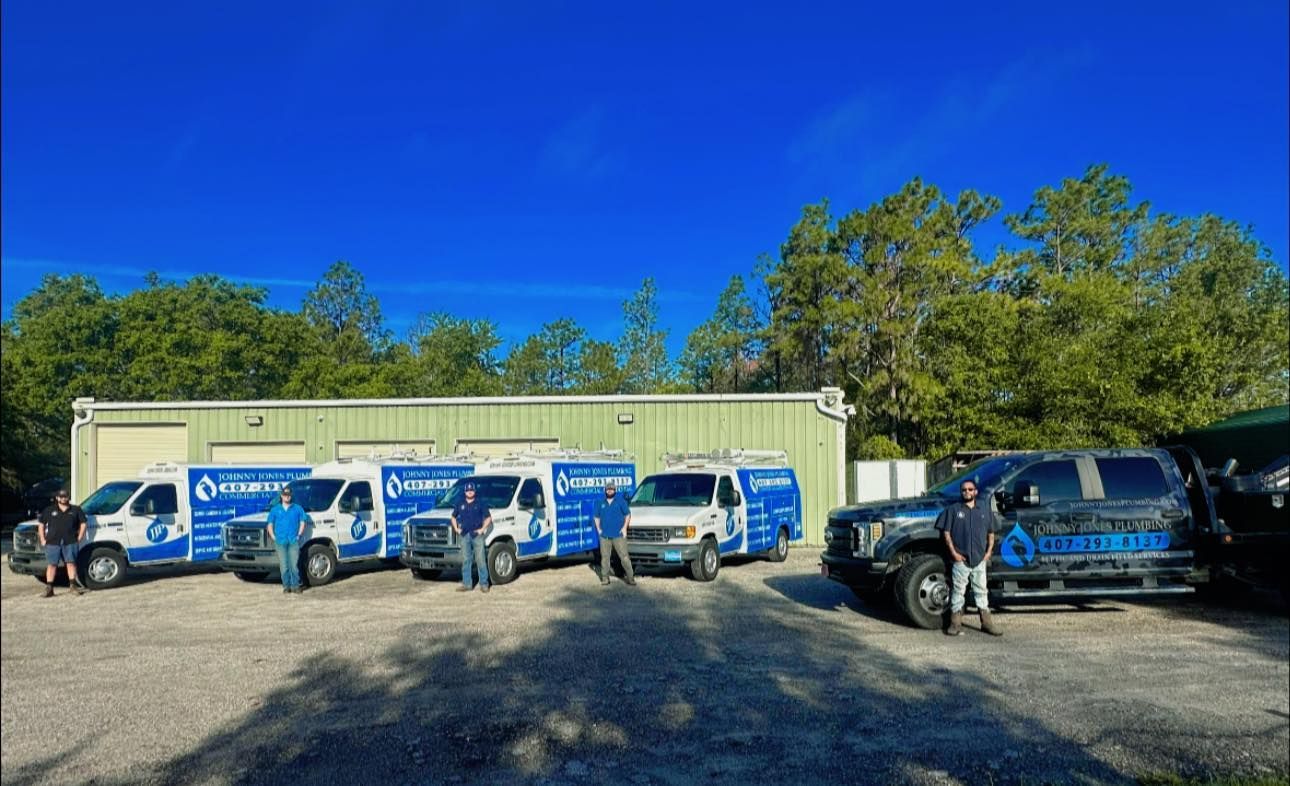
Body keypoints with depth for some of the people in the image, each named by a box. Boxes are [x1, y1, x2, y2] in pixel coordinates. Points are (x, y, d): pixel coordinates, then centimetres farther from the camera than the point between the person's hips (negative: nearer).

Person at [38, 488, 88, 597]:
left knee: (71, 563, 1)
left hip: (70, 542, 0)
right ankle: (49, 589, 4)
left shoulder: (76, 510, 9)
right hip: (52, 542, 0)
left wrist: (79, 537, 4)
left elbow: (83, 523, 13)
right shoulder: (49, 510, 10)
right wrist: (42, 539, 5)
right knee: (51, 565, 0)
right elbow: (41, 524, 14)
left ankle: (73, 585, 6)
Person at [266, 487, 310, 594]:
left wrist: (299, 535, -1)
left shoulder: (297, 508, 9)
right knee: (284, 565, 1)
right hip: (280, 542, 1)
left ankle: (295, 585, 2)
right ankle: (286, 586, 7)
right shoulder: (275, 509, 11)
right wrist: (273, 537, -2)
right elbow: (270, 525, 10)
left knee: (294, 564, -4)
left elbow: (303, 522, 8)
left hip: (294, 541, -1)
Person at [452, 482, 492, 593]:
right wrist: (456, 529, 10)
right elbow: (453, 517, 23)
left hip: (477, 535, -3)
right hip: (464, 535, 4)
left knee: (480, 559, -4)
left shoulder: (480, 503, 2)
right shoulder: (460, 504, 11)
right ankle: (466, 584, 13)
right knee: (465, 560, 7)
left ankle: (484, 584, 0)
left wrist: (482, 529, -6)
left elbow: (488, 517, 3)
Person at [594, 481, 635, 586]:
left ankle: (630, 577, -1)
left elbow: (628, 514, 4)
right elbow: (597, 517, 20)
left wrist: (624, 528, -6)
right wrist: (598, 529, 7)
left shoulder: (621, 501, 2)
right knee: (604, 558, 4)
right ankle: (605, 579, 12)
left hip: (618, 535, -3)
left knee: (624, 557, -6)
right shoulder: (601, 503, 12)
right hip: (604, 536, 3)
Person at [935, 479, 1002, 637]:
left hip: (980, 559, 3)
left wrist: (988, 552, 3)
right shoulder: (953, 510, 2)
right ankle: (955, 623, 5)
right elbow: (946, 532, -1)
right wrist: (953, 552, -9)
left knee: (981, 590, 10)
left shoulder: (985, 510, 11)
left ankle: (987, 622, 17)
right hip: (960, 559, -3)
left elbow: (991, 533, 16)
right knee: (958, 591, 0)